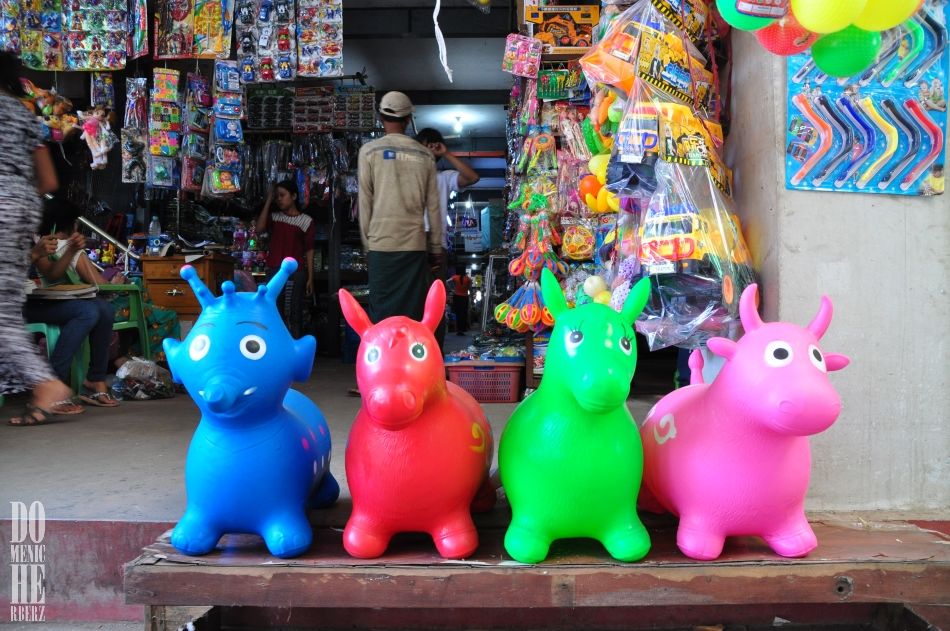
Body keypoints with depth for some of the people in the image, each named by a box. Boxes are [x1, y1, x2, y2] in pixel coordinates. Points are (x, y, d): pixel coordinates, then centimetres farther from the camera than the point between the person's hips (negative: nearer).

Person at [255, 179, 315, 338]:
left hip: (296, 272, -3)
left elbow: (309, 251, 1)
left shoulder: (306, 221, 1)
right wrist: (268, 201, -4)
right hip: (275, 271, 3)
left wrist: (310, 278, -3)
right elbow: (259, 229, -8)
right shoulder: (274, 217, 10)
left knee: (295, 314, -1)